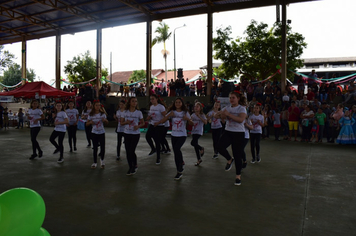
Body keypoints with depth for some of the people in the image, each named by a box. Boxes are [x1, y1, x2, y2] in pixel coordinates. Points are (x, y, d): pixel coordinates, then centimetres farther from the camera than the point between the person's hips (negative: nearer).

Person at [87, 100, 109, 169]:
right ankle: (95, 162, 17)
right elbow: (86, 124, 3)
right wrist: (90, 122, -18)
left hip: (102, 132, 0)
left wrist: (104, 120, -15)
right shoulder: (91, 115, -2)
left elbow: (107, 122, 7)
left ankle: (102, 160, 26)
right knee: (95, 148, 4)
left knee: (103, 147, 1)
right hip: (94, 133, 0)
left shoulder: (103, 114, -1)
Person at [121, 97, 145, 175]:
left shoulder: (139, 112, -3)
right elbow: (121, 122, 8)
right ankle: (130, 167, 23)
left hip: (135, 134, -3)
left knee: (131, 151, -8)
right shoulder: (125, 112, 3)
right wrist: (126, 122, -14)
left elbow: (143, 123, 4)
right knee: (127, 152, 6)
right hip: (126, 133, 3)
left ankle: (135, 166, 18)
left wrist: (138, 126, -16)